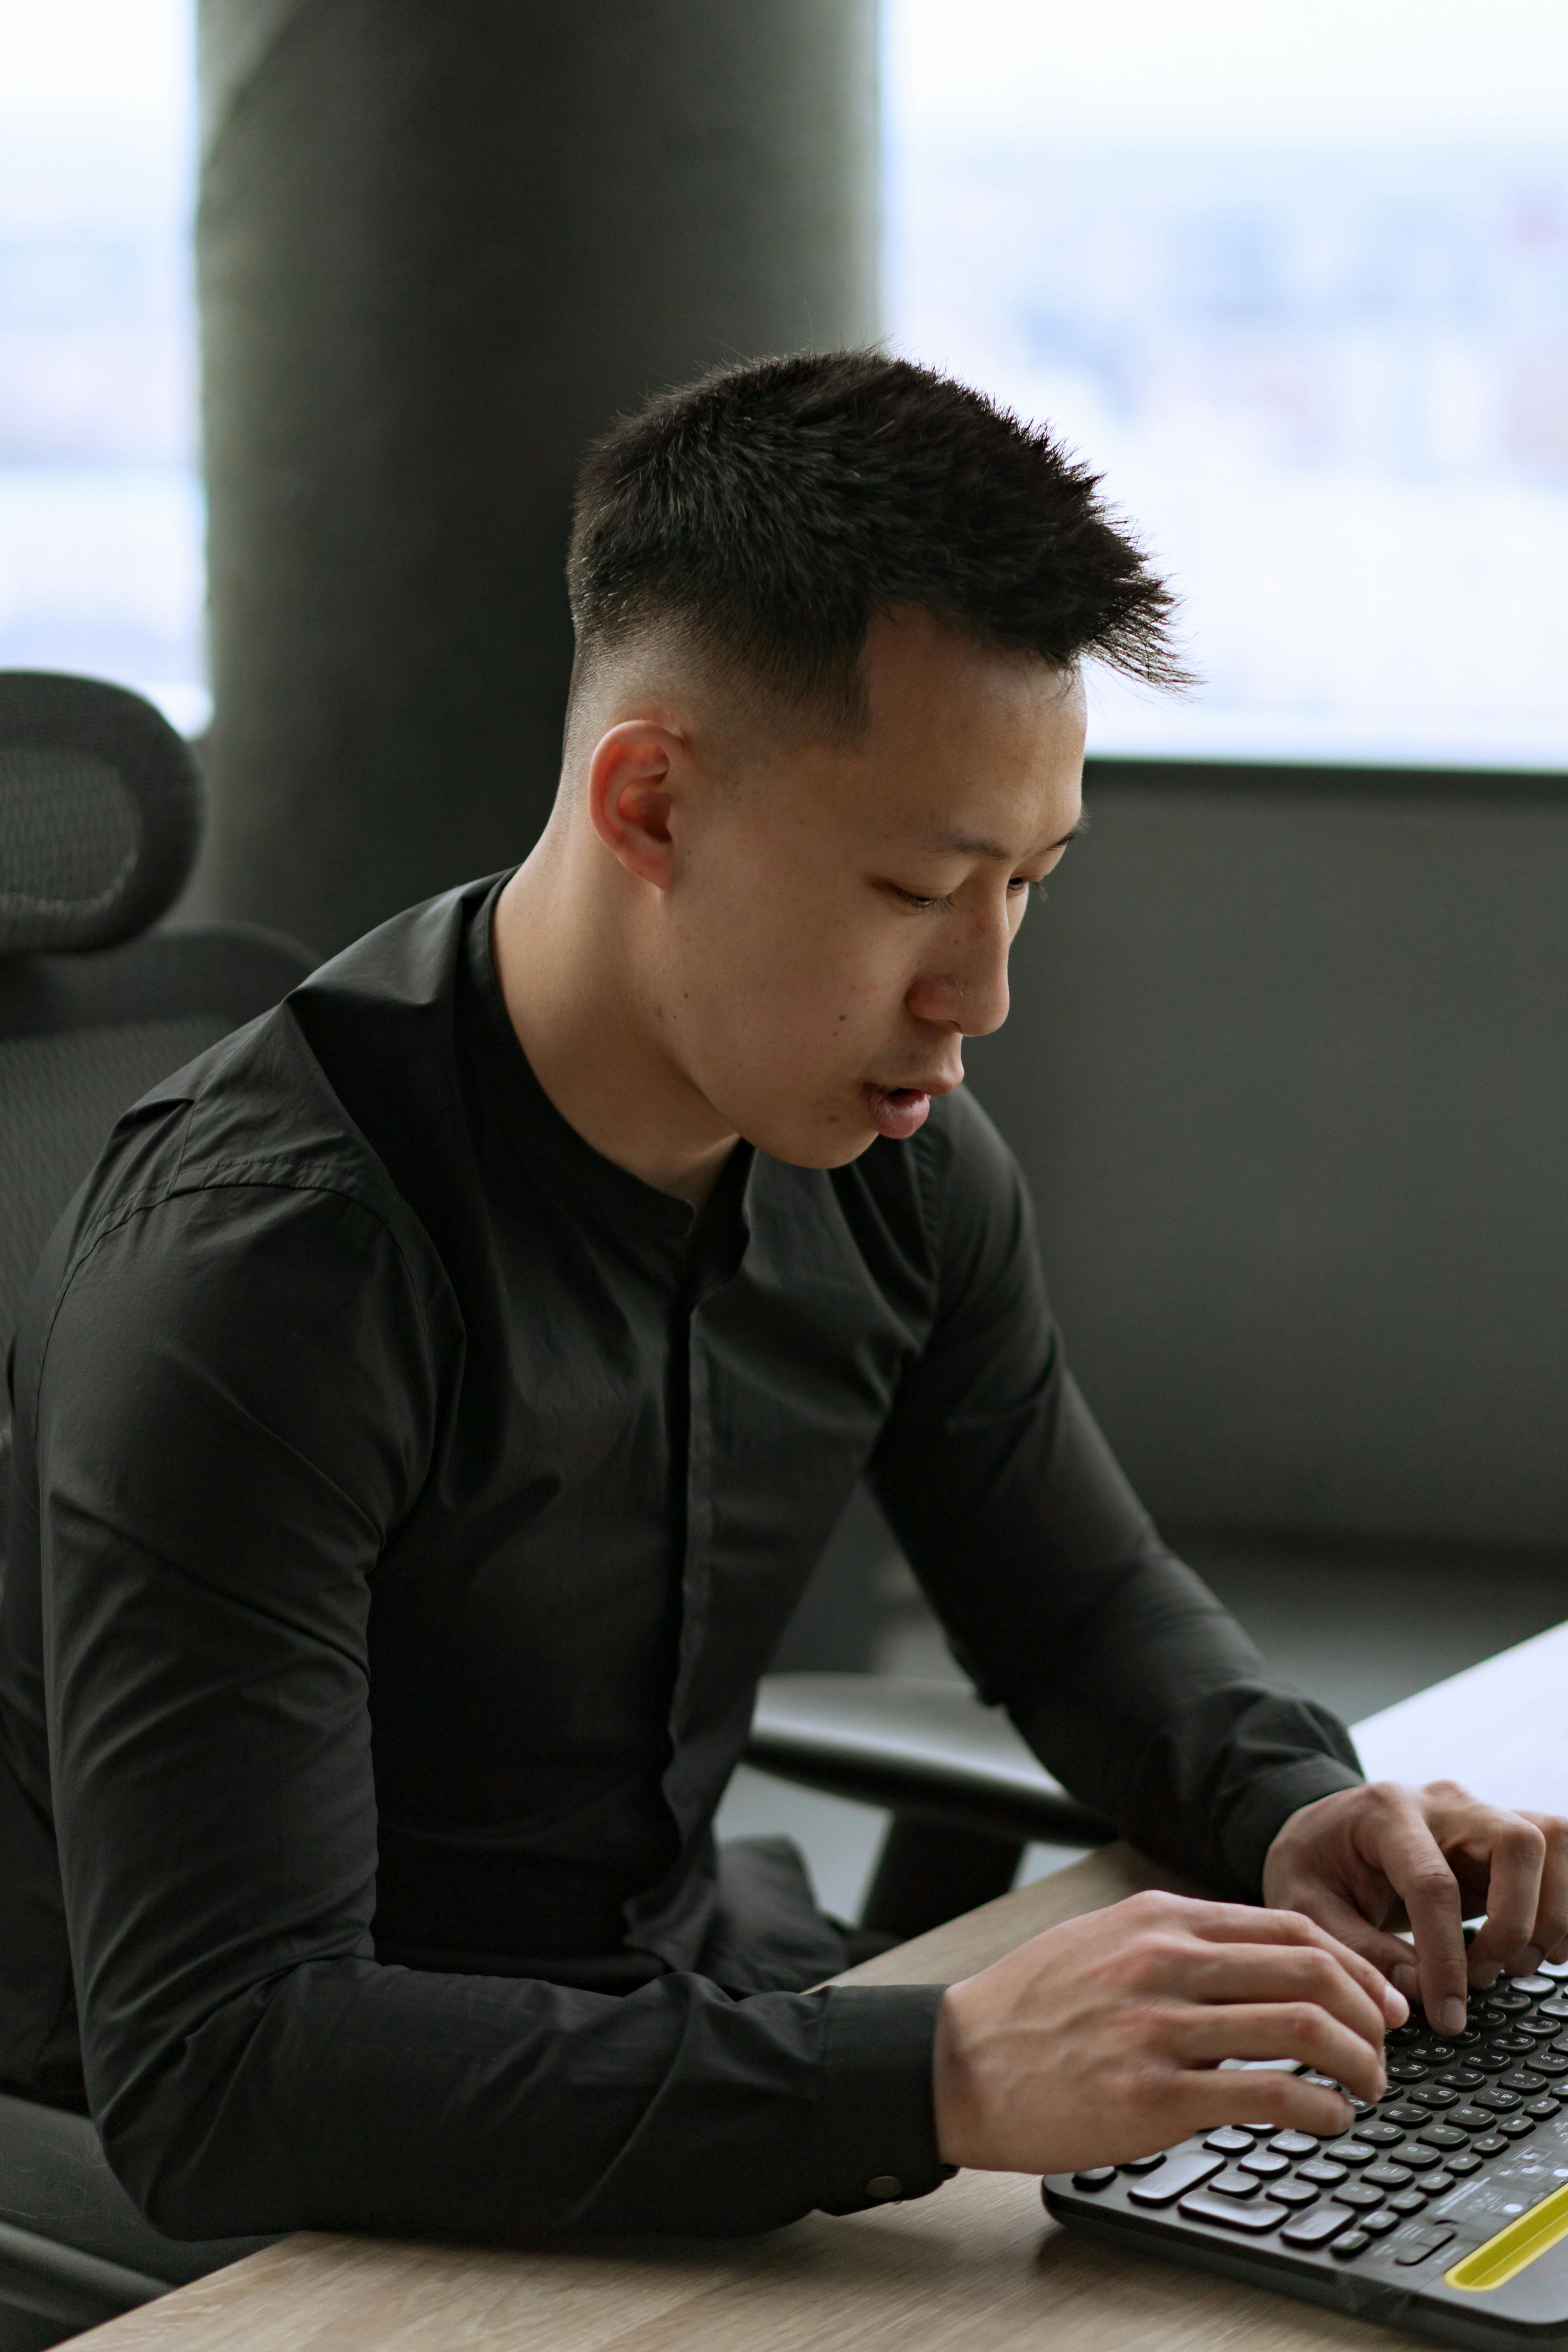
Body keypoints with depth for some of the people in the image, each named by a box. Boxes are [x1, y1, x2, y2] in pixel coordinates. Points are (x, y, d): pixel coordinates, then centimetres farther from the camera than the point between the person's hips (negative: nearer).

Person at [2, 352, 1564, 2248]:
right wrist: (938, 2080, -41)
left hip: (680, 2009, 7)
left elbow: (1084, 1604, 13)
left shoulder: (892, 1154, -3)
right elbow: (211, 2075, -33)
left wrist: (1292, 1806, -9)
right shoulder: (261, 1262, -27)